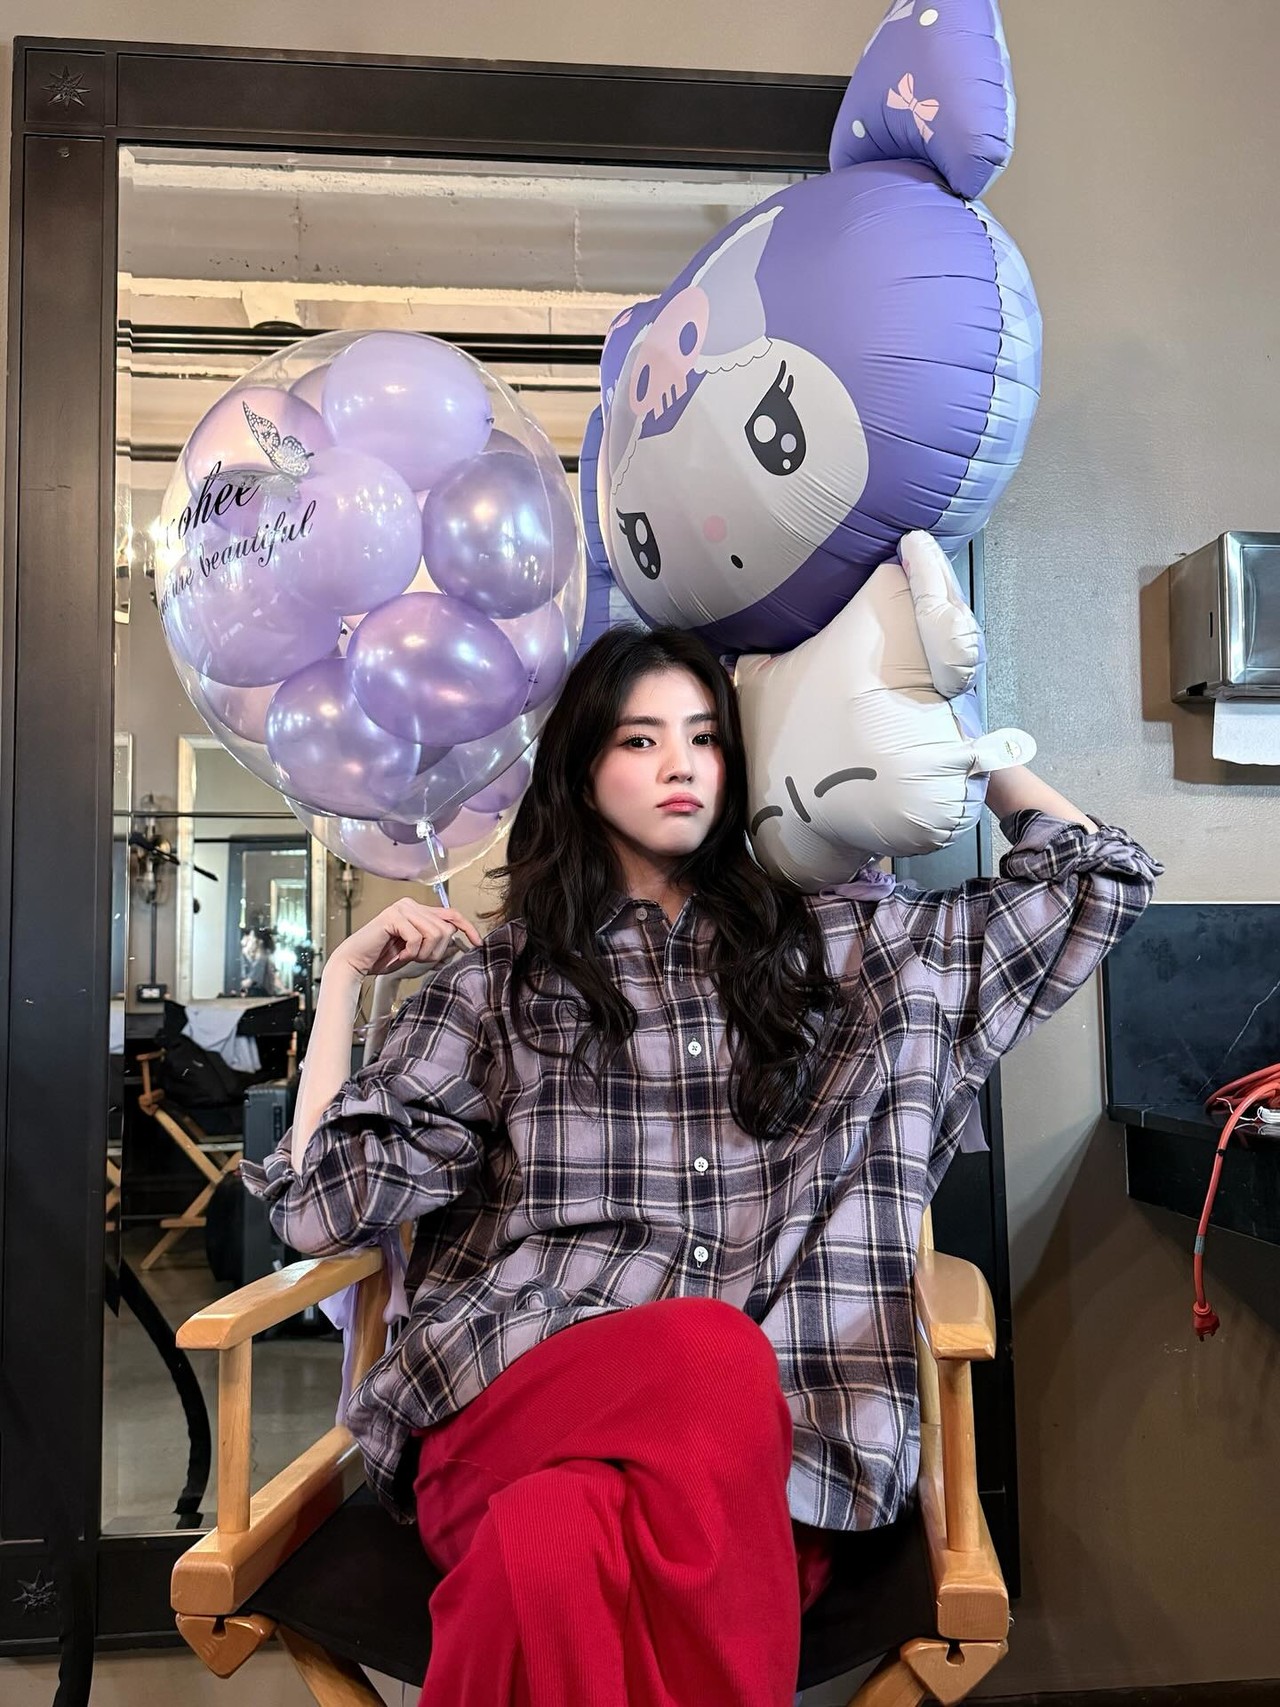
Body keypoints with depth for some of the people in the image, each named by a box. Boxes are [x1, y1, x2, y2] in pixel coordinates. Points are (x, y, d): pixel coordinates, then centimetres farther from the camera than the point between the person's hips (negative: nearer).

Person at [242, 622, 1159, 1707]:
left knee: (556, 1552, -36)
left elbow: (1102, 878, 19)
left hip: (760, 1436, 0)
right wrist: (345, 975, 8)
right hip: (513, 1393, 1)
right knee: (715, 1354, -35)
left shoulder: (836, 945, 15)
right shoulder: (501, 979, 13)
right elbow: (326, 1207, 10)